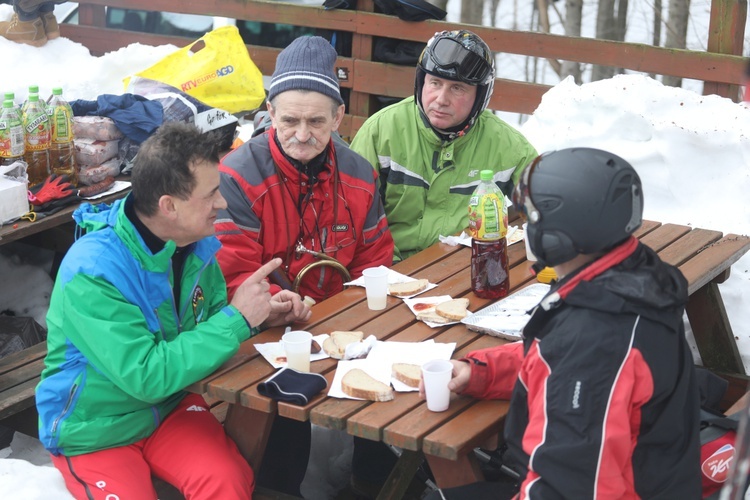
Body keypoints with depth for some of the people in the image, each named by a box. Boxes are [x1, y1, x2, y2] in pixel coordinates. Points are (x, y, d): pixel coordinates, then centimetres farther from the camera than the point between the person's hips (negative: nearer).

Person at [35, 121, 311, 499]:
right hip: (94, 430, -4)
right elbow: (146, 376, -31)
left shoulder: (195, 242, -5)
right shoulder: (92, 273, -28)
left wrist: (260, 315, -9)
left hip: (169, 405, 4)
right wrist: (236, 319, -27)